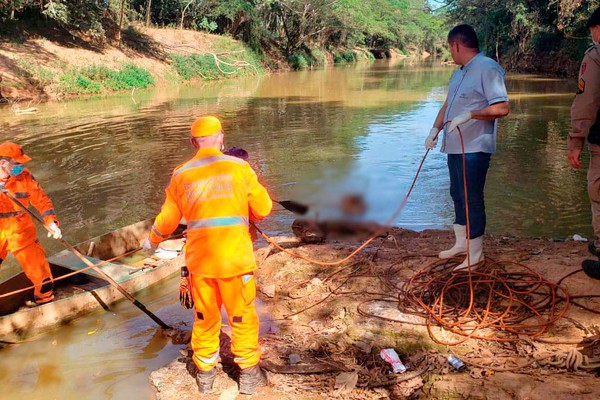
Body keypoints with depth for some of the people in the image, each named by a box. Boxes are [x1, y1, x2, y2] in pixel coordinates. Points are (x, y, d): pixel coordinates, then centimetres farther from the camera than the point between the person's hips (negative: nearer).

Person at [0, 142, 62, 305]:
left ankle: (45, 302, 23)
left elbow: (42, 200, -6)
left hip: (22, 232, 0)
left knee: (40, 271, 2)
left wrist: (51, 223, -20)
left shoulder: (24, 176, -9)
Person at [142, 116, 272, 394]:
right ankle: (249, 375, 25)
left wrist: (152, 241, 32)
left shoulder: (181, 175, 4)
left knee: (205, 318, 19)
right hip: (235, 257, -2)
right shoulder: (239, 167, -3)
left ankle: (205, 374, 33)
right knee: (242, 317, 13)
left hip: (199, 259, 3)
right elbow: (263, 209, 1)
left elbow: (167, 219, 13)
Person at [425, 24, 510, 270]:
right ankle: (461, 243, 31)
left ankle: (475, 253, 8)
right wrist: (435, 130, 9)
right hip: (455, 146, 9)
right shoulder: (459, 73, 17)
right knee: (457, 195, 16)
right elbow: (447, 105, 22)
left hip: (474, 148, -9)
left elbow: (502, 108, -20)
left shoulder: (487, 69, -13)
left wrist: (469, 114, -25)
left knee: (472, 199, -3)